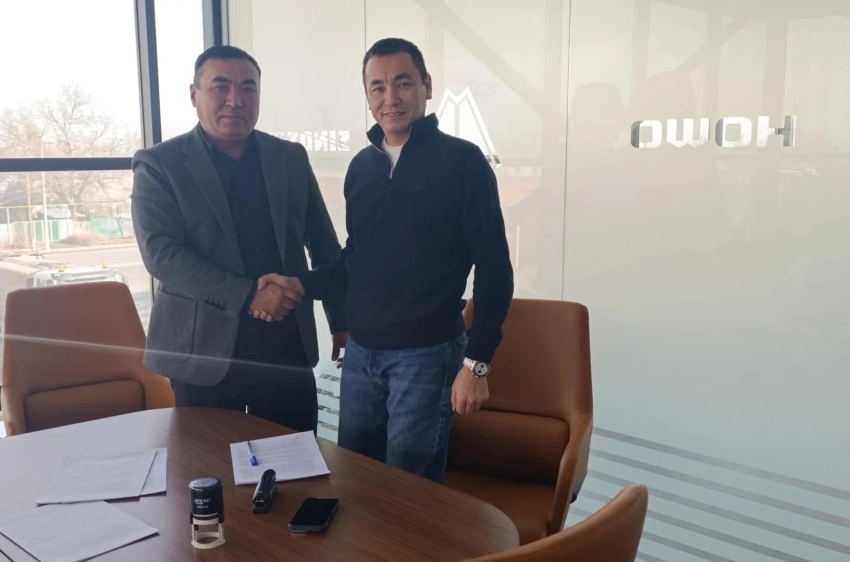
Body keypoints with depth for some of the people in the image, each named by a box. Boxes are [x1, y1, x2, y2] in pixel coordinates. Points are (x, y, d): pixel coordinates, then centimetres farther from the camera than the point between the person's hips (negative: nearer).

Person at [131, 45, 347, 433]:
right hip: (204, 350, -2)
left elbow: (325, 246, 12)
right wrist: (248, 297, -21)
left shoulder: (291, 158, 8)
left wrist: (343, 320, 10)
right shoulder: (159, 165, -2)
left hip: (287, 347, 3)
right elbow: (160, 252, -14)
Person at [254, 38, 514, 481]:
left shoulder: (462, 162, -9)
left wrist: (477, 362, -12)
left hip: (426, 354, -5)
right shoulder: (361, 167, 8)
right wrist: (300, 284, -1)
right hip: (360, 352, 5)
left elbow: (494, 270, -9)